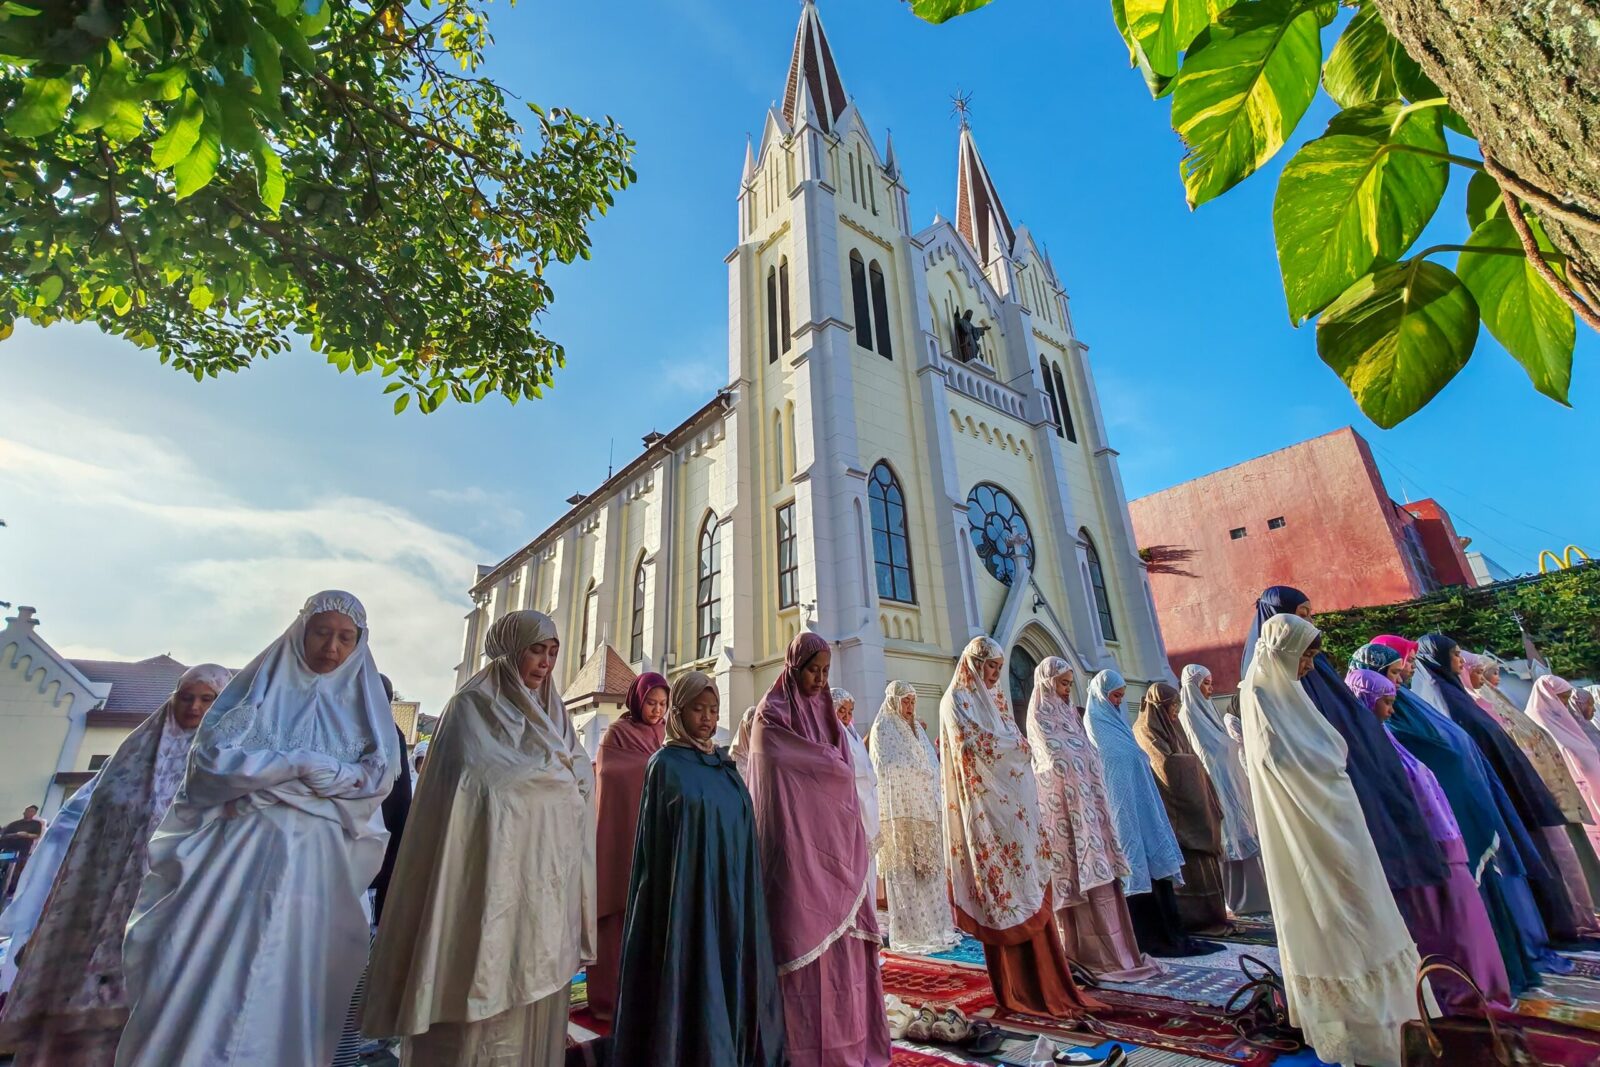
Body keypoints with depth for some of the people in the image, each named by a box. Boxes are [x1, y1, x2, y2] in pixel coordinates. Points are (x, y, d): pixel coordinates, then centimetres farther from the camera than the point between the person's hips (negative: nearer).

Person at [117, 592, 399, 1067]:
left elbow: (378, 776, -3)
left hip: (315, 861, 0)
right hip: (240, 847, 0)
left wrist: (265, 779, -9)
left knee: (284, 983, 1)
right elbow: (213, 755, -4)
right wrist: (300, 765, -14)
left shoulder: (363, 701, 8)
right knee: (198, 977, -2)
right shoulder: (261, 684, 8)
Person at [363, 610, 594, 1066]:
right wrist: (552, 771, -5)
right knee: (488, 981, -3)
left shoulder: (552, 714, 15)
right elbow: (488, 781, -13)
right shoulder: (472, 706, -3)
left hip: (545, 872, 6)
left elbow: (583, 777, 12)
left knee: (535, 976, 8)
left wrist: (544, 770, -4)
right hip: (492, 869, -6)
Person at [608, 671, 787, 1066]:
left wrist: (740, 892, 10)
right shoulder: (665, 765, -6)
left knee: (727, 975, 12)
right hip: (687, 893, -6)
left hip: (730, 893, 6)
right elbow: (656, 842, -7)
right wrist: (674, 898, -11)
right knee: (691, 982, 1)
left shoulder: (725, 764, 10)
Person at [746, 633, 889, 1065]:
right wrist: (833, 766, 5)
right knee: (804, 935, -3)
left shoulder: (825, 712, 14)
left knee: (839, 932, 8)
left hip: (832, 841, 6)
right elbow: (828, 767, -13)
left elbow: (843, 773, 12)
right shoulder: (771, 714, -6)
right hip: (797, 843, -6)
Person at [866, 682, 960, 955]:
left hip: (924, 811, 7)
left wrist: (936, 806, 9)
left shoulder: (917, 731, 17)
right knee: (903, 872, -3)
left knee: (928, 867, 9)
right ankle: (908, 933, 5)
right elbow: (887, 772, -10)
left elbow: (932, 769, 17)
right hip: (899, 813, -7)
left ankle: (932, 927, 19)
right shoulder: (882, 730, -4)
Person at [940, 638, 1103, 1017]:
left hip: (1016, 808, 7)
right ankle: (1015, 989, 7)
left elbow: (1018, 746, 16)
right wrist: (1015, 744, -3)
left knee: (1032, 894, 7)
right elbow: (973, 744, -16)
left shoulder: (995, 700, 18)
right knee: (1003, 900, -2)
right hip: (989, 812, -7)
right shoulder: (956, 701, -4)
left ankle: (1044, 982, 14)